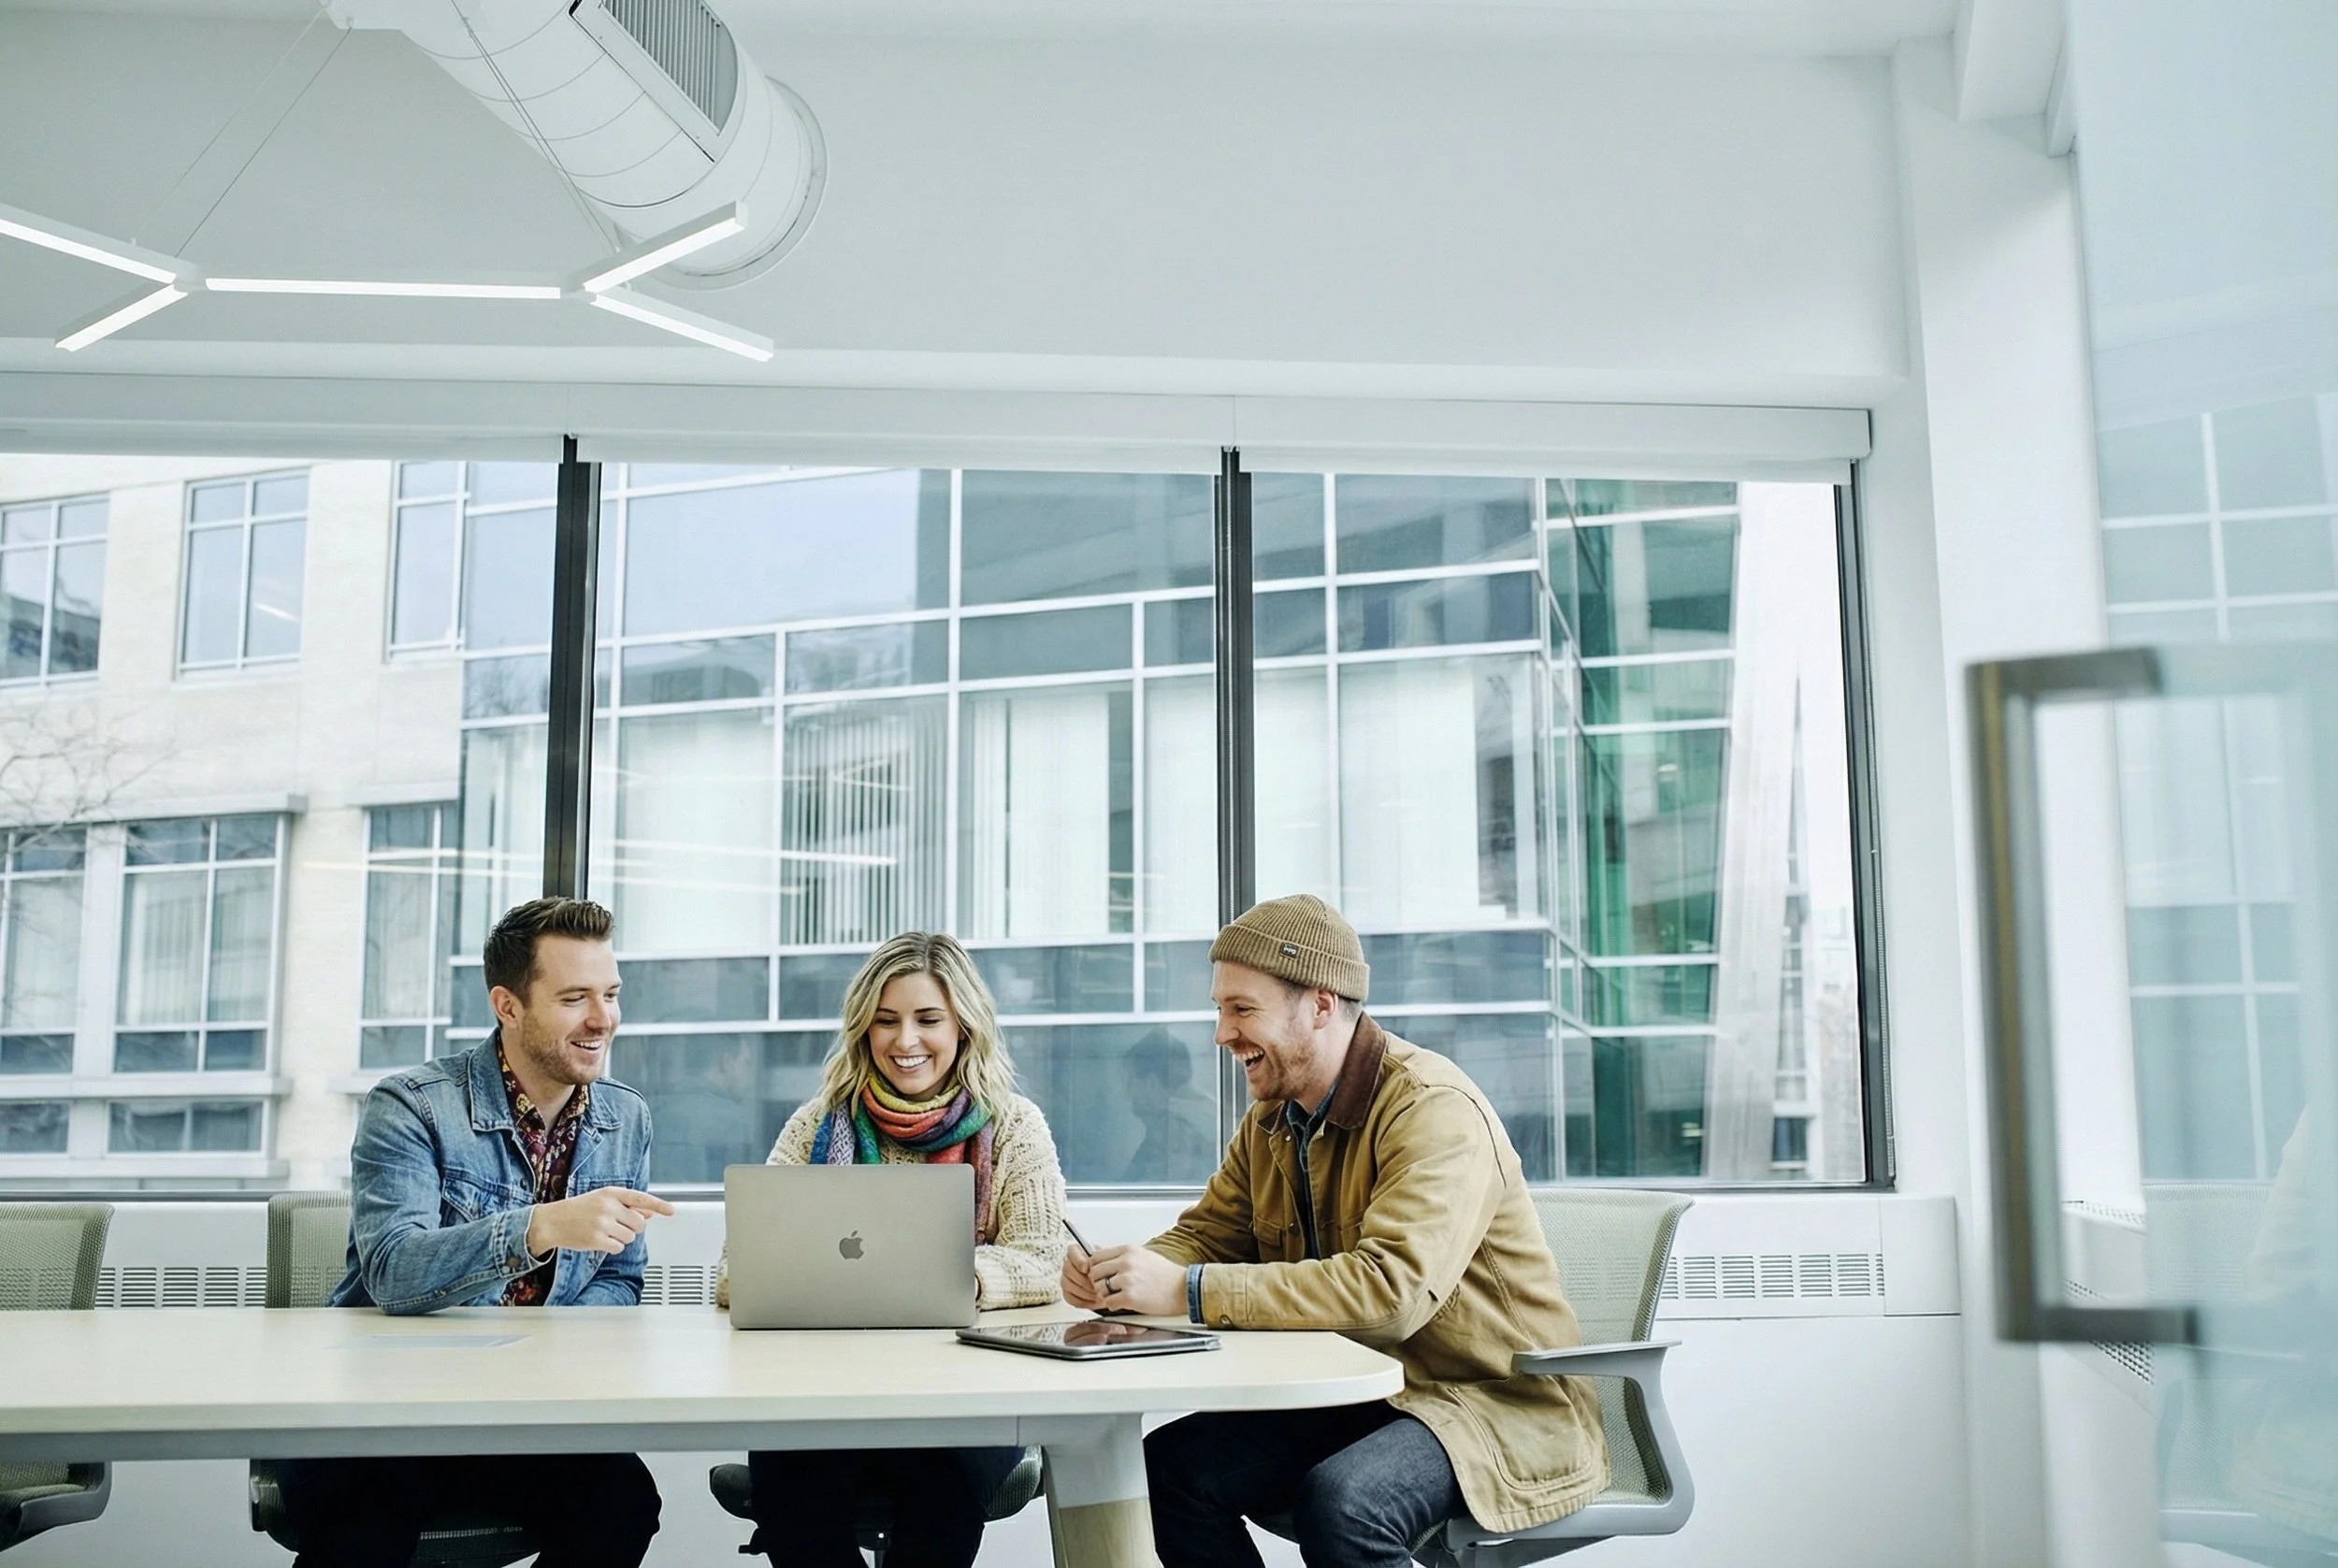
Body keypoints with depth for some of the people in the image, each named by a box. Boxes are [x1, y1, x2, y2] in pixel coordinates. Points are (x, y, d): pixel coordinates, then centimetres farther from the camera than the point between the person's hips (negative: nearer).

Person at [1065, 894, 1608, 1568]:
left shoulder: (1435, 1110, -20)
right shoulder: (1271, 1119, 7)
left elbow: (1393, 1286, -32)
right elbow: (1207, 1234, 11)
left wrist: (1189, 1290, -33)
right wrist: (1117, 1275, -13)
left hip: (1498, 1409, -7)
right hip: (1357, 1397, 8)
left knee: (1339, 1500, -33)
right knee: (1171, 1465, -11)